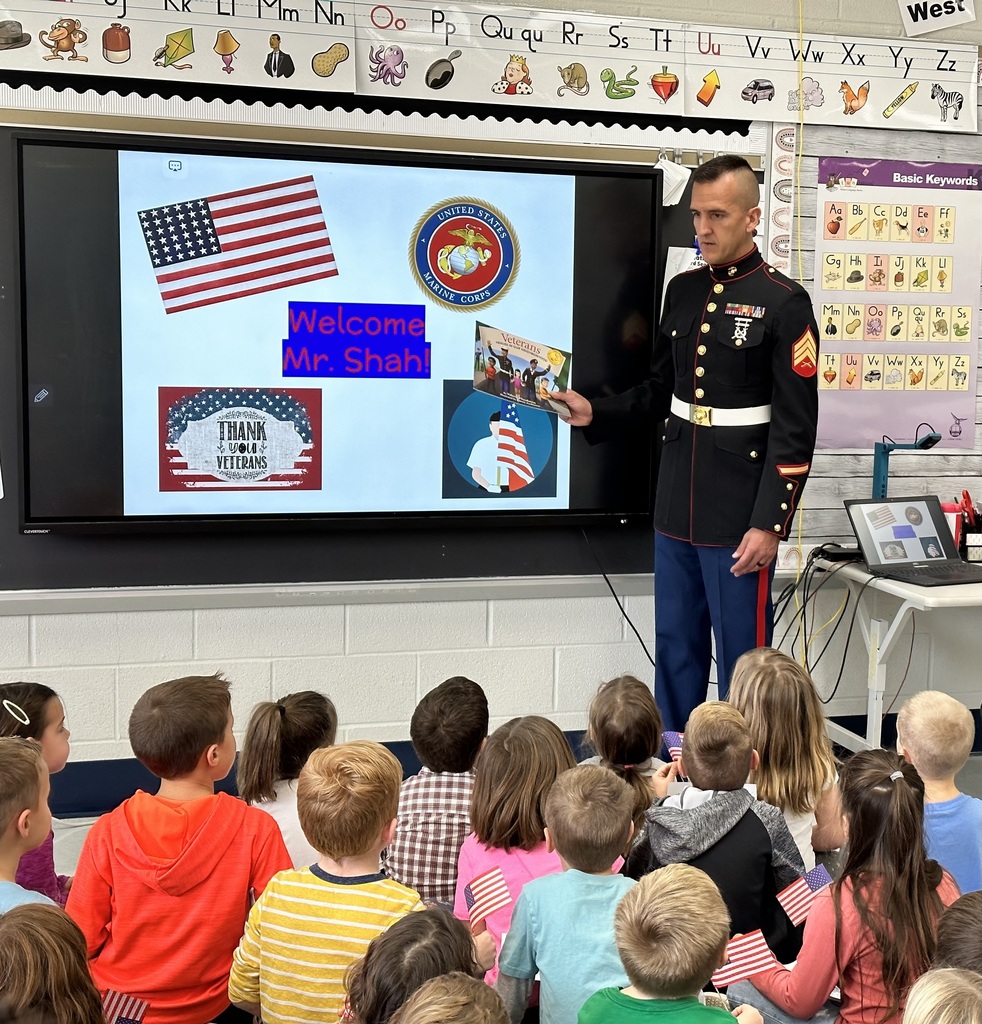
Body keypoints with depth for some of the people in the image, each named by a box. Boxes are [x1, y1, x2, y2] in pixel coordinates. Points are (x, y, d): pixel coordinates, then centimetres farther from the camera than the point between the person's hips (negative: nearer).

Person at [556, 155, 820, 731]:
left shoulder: (785, 303, -9)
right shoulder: (683, 291, 10)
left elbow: (796, 428, -12)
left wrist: (770, 522, -16)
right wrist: (595, 413, 3)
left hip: (740, 513, -6)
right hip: (677, 508, 6)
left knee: (742, 653, 4)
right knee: (675, 648, 15)